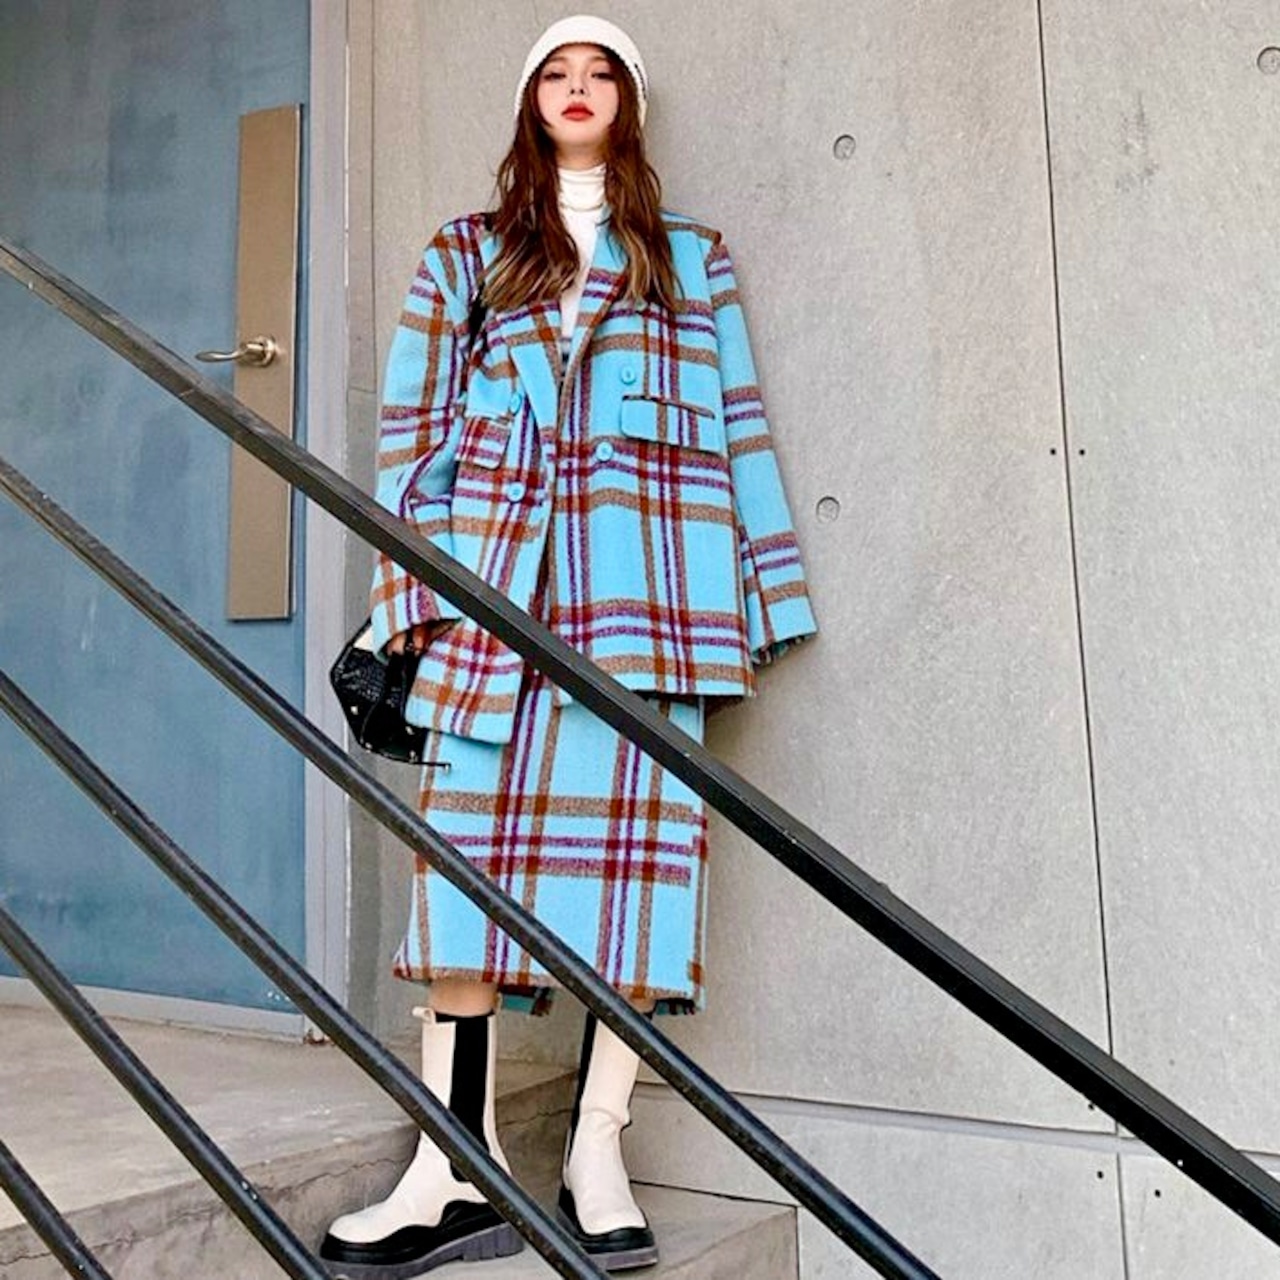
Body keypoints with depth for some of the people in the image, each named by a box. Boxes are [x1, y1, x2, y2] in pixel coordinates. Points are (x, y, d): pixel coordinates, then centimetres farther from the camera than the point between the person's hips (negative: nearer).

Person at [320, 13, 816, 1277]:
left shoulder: (691, 256, 21)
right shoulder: (462, 257, 20)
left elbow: (740, 427, 14)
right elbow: (414, 433, 12)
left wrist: (761, 594, 5)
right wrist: (395, 611, 3)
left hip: (646, 571, 0)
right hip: (494, 565, 1)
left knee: (632, 829, -6)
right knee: (470, 829, -9)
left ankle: (597, 1157, 2)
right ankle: (457, 1171, -3)